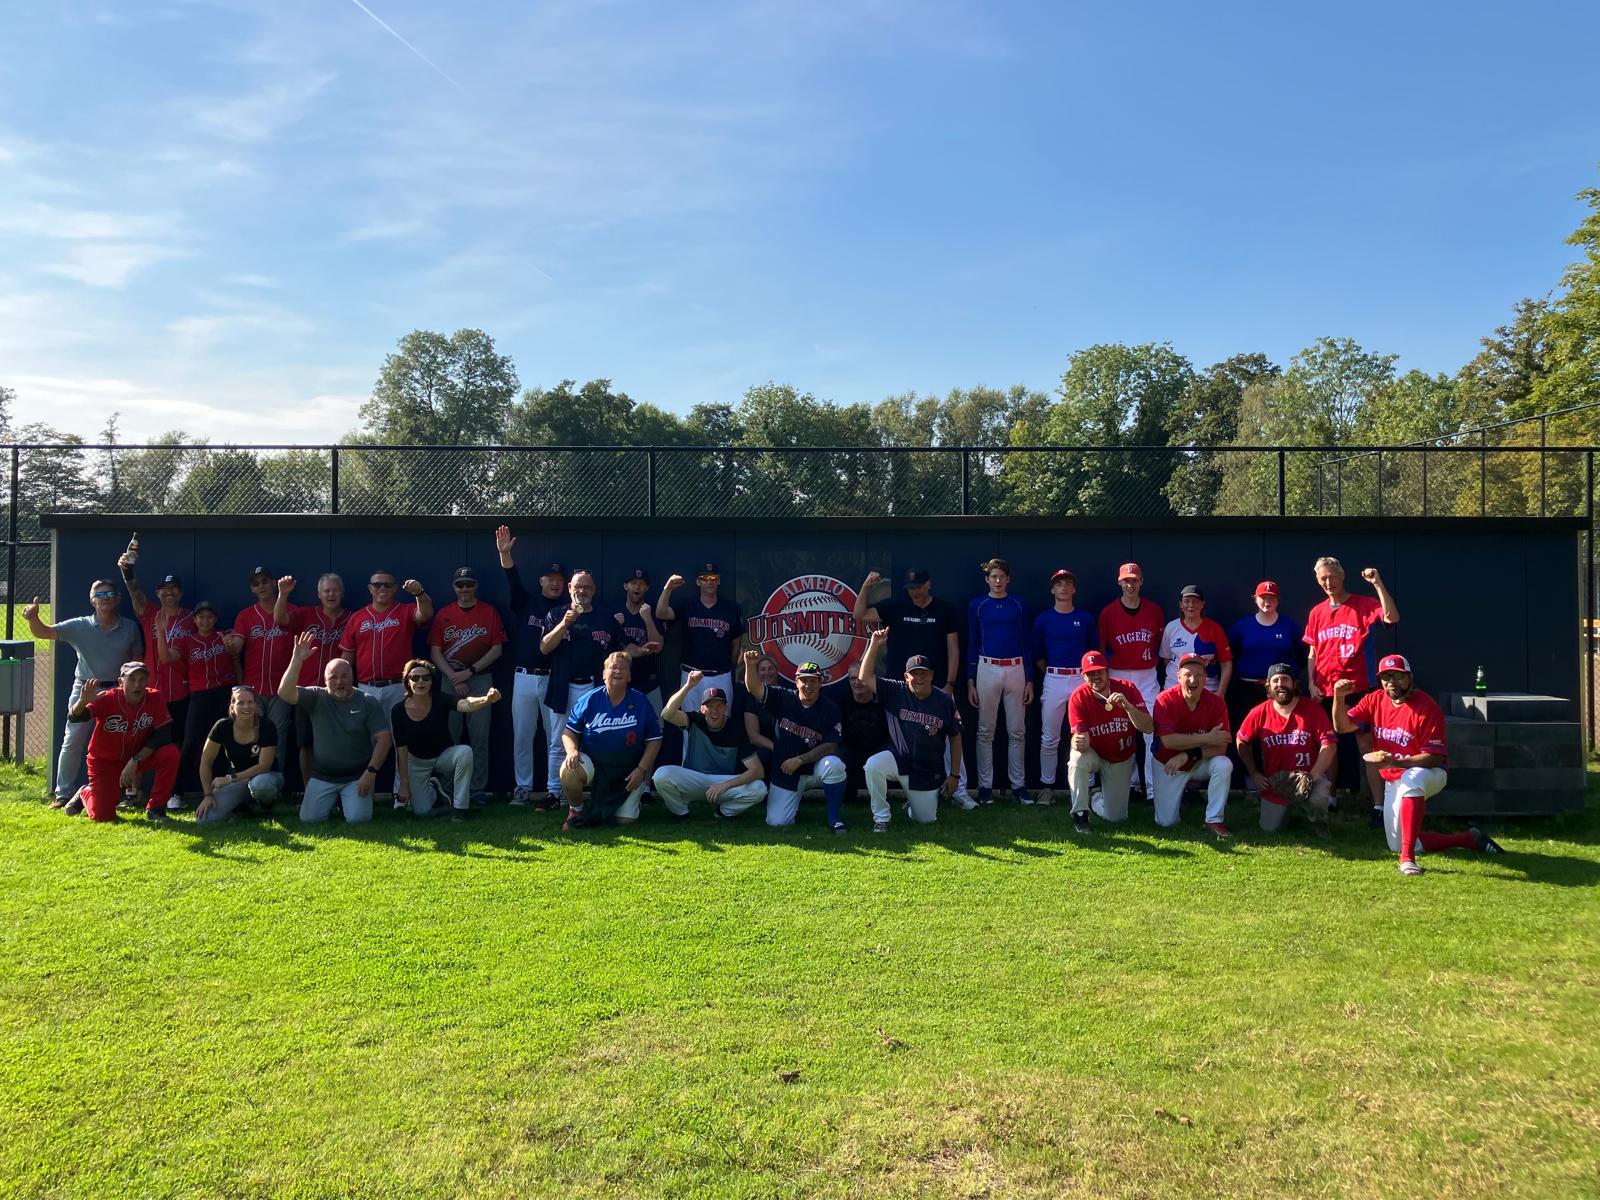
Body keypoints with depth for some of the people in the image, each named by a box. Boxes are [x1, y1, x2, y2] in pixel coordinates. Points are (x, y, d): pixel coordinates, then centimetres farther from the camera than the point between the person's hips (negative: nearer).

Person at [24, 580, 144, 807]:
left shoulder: (130, 628, 2)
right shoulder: (79, 626, -1)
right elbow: (43, 633, -9)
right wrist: (33, 618, -30)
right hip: (84, 690, 0)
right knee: (72, 742, -3)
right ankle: (64, 794, 5)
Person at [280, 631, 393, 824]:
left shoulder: (367, 701, -5)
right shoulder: (316, 698, -1)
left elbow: (385, 738, -9)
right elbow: (285, 693, -18)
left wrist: (371, 771, -16)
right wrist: (297, 660, -26)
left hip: (357, 777, -2)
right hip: (322, 777, 2)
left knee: (358, 819, -17)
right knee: (309, 819, -7)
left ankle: (348, 800, 18)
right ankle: (332, 800, 25)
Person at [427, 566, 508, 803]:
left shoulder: (490, 612, 3)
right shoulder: (443, 614, 8)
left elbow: (497, 650, -1)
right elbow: (435, 652, 4)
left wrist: (469, 672, -8)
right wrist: (453, 677, -8)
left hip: (480, 679, -1)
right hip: (450, 679, 1)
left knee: (480, 737, -1)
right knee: (449, 736, 2)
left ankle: (478, 788, 4)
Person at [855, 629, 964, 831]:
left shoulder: (944, 701, -8)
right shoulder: (895, 692, -8)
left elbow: (955, 737, 1)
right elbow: (865, 677, -17)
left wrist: (954, 775, 1)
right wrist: (875, 645, -24)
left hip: (929, 771, 1)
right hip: (898, 760, -1)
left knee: (926, 819, 5)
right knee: (873, 765, -32)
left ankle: (913, 805, 44)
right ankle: (881, 818, -11)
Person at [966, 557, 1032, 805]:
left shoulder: (1018, 605, 6)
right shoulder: (977, 605, 4)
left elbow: (1025, 642, 8)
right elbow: (972, 644, 6)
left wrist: (1029, 680, 3)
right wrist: (970, 681, 0)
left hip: (1015, 670, 1)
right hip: (987, 670, -1)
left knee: (1017, 731, 4)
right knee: (985, 732, 2)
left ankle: (1019, 784, 12)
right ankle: (985, 786, 9)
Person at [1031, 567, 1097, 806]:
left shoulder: (1085, 618, 5)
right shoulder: (1043, 619, 4)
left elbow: (1094, 651, 13)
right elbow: (1036, 654, 10)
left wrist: (1088, 674, 7)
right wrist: (1050, 674, 7)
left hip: (1081, 678, 0)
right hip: (1053, 680, 0)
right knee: (1050, 737, 2)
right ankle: (1047, 785, 11)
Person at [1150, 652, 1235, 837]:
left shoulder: (1215, 702, -15)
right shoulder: (1165, 700, -20)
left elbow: (1221, 748, -20)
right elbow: (1167, 741, -30)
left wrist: (1188, 755, -31)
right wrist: (1207, 738, -30)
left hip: (1201, 762, 1)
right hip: (1168, 764, -1)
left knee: (1224, 765, -31)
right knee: (1166, 822, -4)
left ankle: (1214, 820, -13)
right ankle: (1181, 793, 31)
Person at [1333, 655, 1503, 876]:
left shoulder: (1427, 707, -18)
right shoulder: (1374, 700, -1)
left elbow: (1434, 758, -20)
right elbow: (1342, 726, -9)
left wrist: (1396, 762, -34)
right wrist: (1339, 697, -26)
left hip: (1429, 774, -6)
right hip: (1392, 782, 6)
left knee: (1410, 779, -44)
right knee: (1397, 846, 7)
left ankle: (1408, 858, -45)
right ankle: (1469, 839, 21)